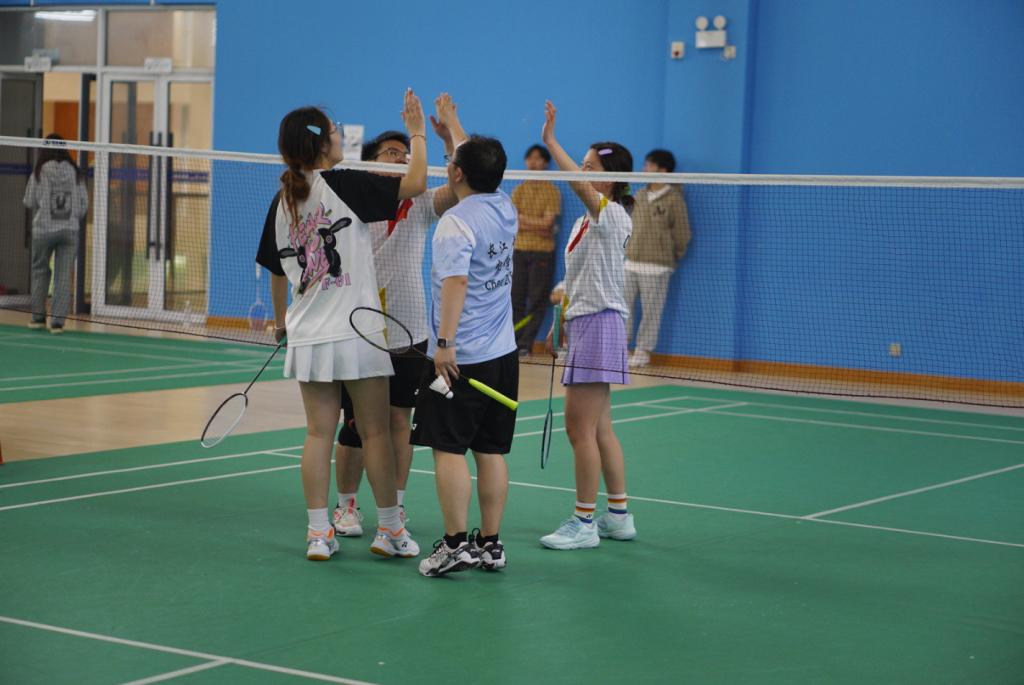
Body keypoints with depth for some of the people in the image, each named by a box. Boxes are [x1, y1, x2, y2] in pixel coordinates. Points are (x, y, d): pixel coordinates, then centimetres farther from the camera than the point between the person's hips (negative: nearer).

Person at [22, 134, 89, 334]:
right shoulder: (75, 173, 0)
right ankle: (58, 321, -1)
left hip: (43, 229, -1)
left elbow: (29, 201, 2)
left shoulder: (39, 172, -5)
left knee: (40, 271, 16)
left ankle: (38, 317, 20)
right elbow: (84, 204, 3)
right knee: (64, 276, 3)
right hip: (69, 230, 1)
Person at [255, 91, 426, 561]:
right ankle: (389, 531, 13)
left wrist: (281, 321, 33)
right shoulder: (342, 185, -11)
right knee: (376, 433, 5)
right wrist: (417, 134, 4)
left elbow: (277, 272, 17)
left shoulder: (282, 202, 7)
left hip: (307, 337, 5)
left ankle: (318, 534, 7)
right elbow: (415, 183, -11)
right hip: (356, 331, -5)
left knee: (318, 433, 7)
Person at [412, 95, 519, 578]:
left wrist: (446, 343, -26)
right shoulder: (505, 210, 7)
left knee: (450, 449, -3)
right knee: (491, 451, 9)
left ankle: (455, 544, -3)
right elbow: (477, 162, 25)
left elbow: (455, 283, -25)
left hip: (459, 358, -7)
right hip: (503, 355, 7)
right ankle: (490, 544, 13)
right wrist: (452, 124, 37)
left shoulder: (456, 223, -15)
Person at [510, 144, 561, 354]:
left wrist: (522, 219, -8)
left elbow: (548, 223, -12)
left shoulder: (552, 192, -2)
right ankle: (513, 342, 8)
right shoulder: (519, 191, 10)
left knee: (537, 301, -3)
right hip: (520, 250, 4)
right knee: (516, 299, 3)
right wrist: (538, 225, -13)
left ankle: (526, 345, -1)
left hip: (543, 252, -4)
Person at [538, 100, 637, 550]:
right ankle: (618, 516, 19)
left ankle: (584, 522, -3)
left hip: (599, 323, -10)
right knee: (599, 429, 12)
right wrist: (561, 317, 18)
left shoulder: (612, 216, -11)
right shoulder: (586, 221, 16)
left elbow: (579, 184, -31)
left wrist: (550, 140, -30)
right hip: (584, 324, 10)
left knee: (580, 427, -8)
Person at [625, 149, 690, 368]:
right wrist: (628, 250, 13)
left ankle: (643, 352, 6)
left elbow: (682, 234, -2)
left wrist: (672, 257, 6)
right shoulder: (639, 196, 11)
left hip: (656, 266, -6)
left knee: (651, 311, 0)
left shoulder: (674, 199, -7)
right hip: (630, 263, 6)